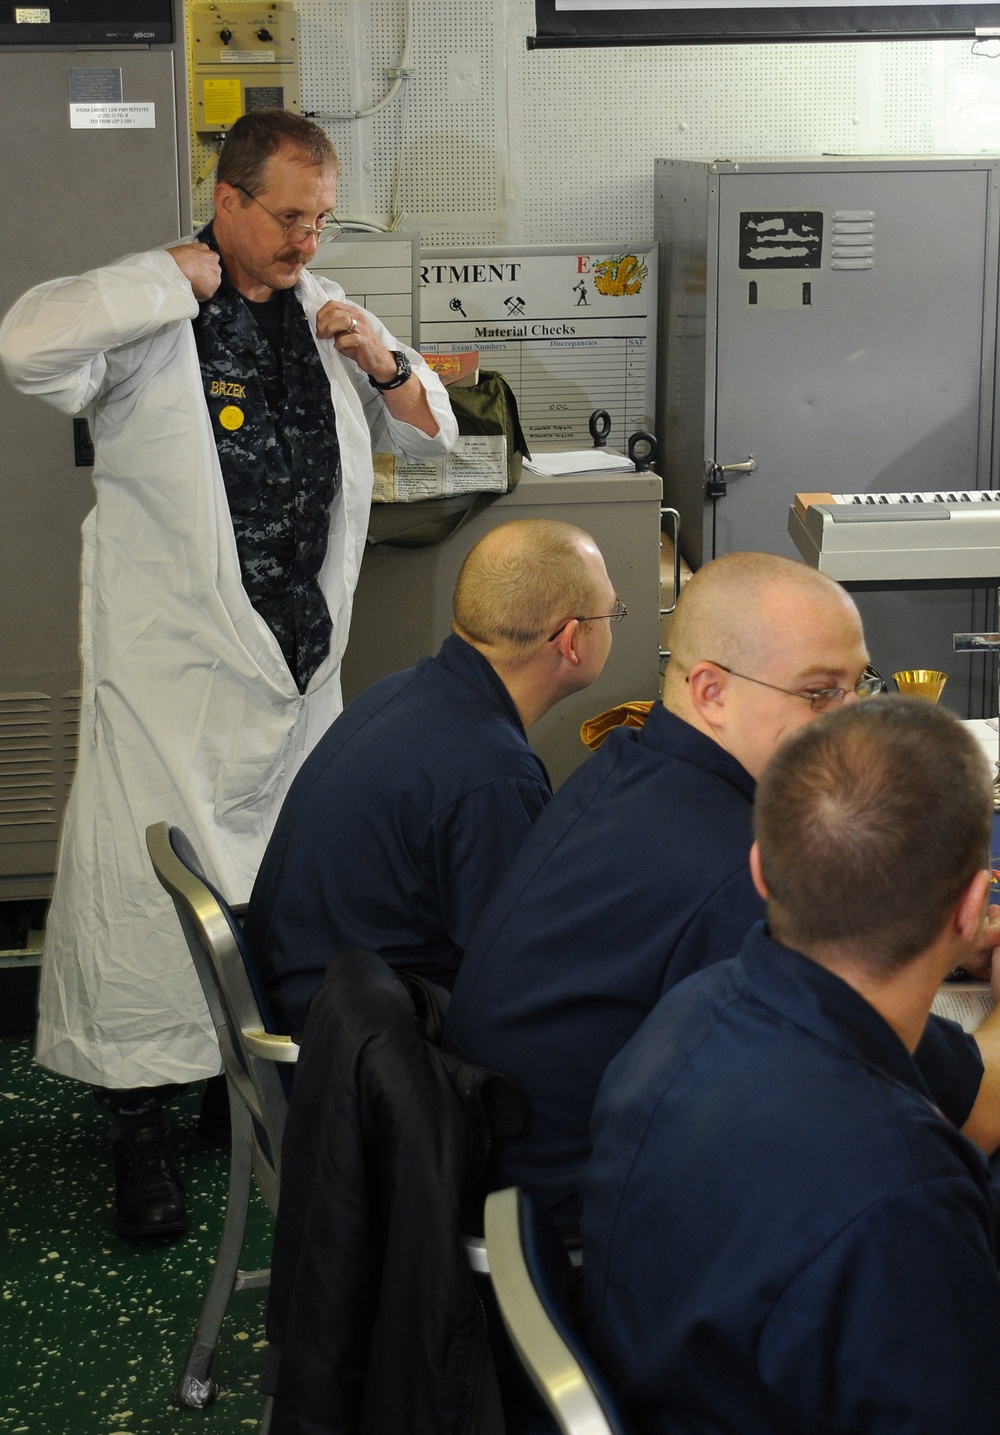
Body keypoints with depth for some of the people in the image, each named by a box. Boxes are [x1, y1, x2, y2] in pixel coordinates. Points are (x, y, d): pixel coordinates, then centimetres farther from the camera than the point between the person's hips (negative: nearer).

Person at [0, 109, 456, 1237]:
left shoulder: (326, 311, 11)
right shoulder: (150, 314, -8)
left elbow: (431, 432, 19)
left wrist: (383, 362, -2)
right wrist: (175, 279, -20)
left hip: (302, 660, 6)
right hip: (173, 667, -6)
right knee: (146, 880, -5)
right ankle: (138, 1119, 8)